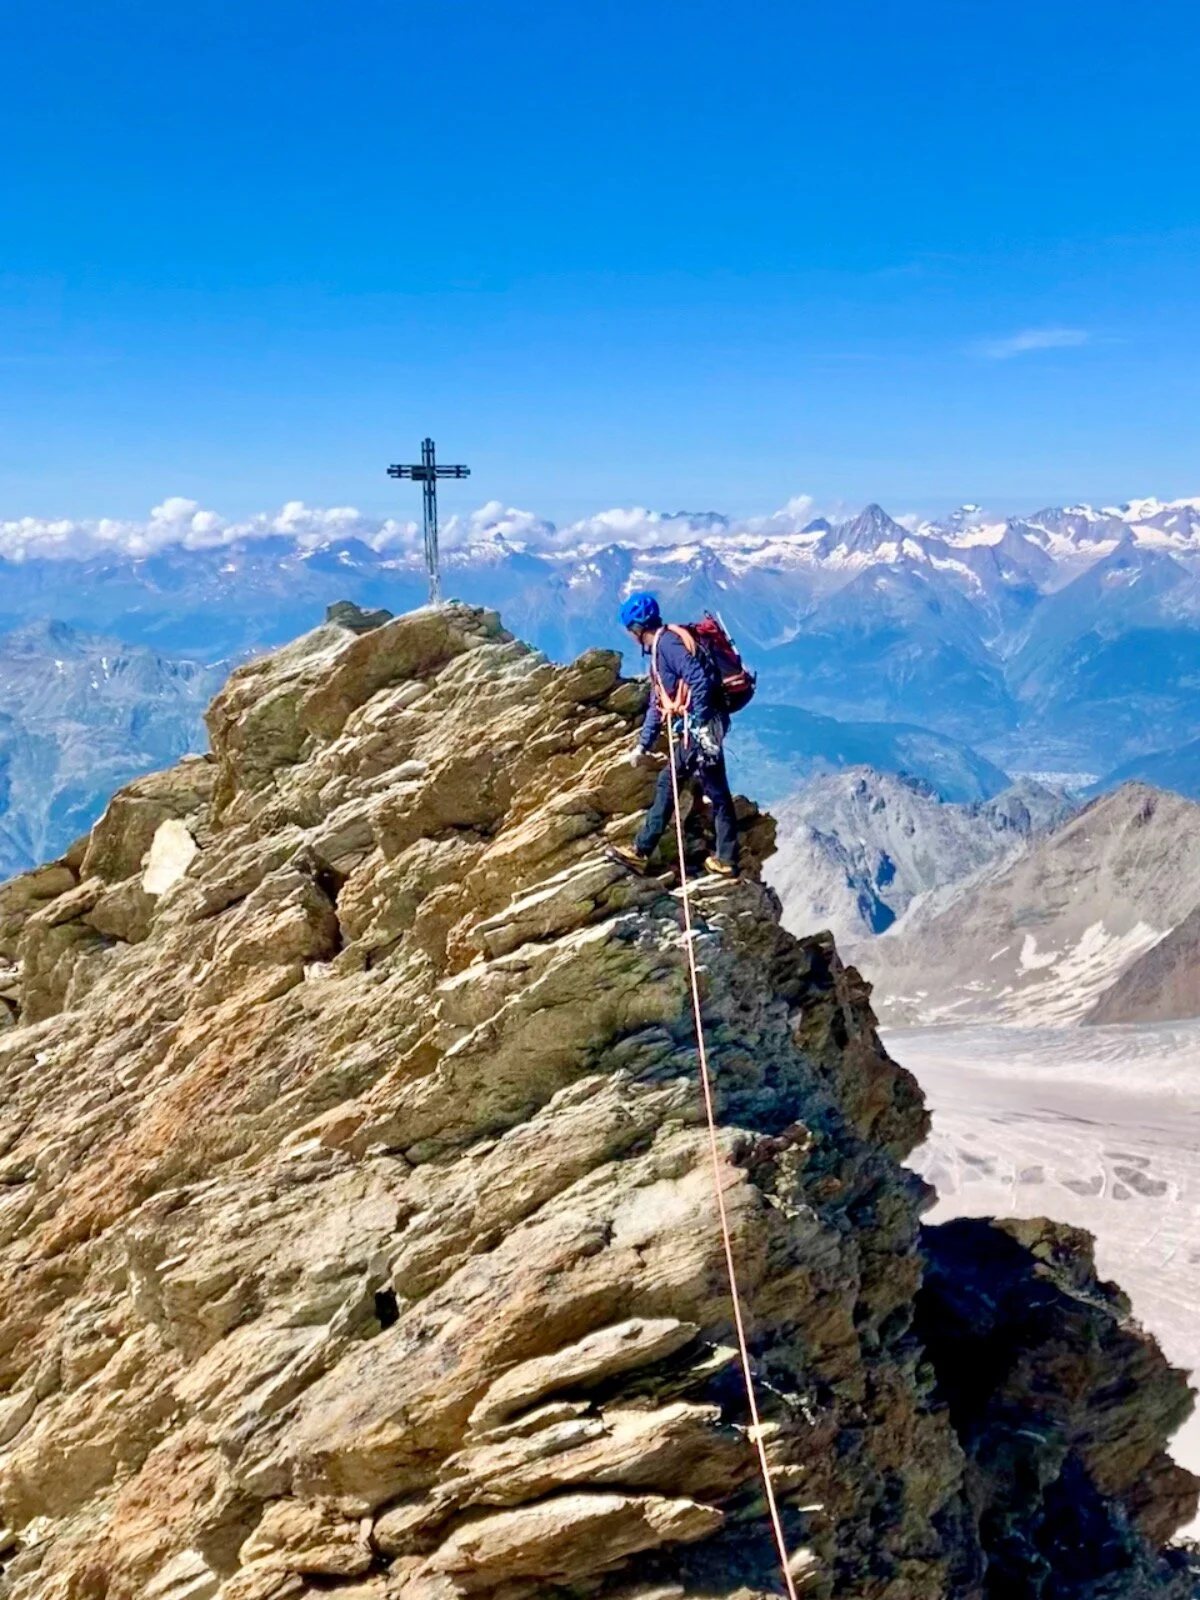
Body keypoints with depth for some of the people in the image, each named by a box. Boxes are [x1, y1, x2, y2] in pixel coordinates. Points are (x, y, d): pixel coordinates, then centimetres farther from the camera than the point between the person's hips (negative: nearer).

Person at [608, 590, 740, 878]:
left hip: (701, 726, -10)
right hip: (691, 728, 10)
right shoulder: (659, 650, 21)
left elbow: (700, 679, -23)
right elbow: (657, 705, 26)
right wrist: (643, 745, 27)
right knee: (667, 783, 14)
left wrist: (698, 722, -22)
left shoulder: (667, 641, -10)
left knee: (715, 790, -4)